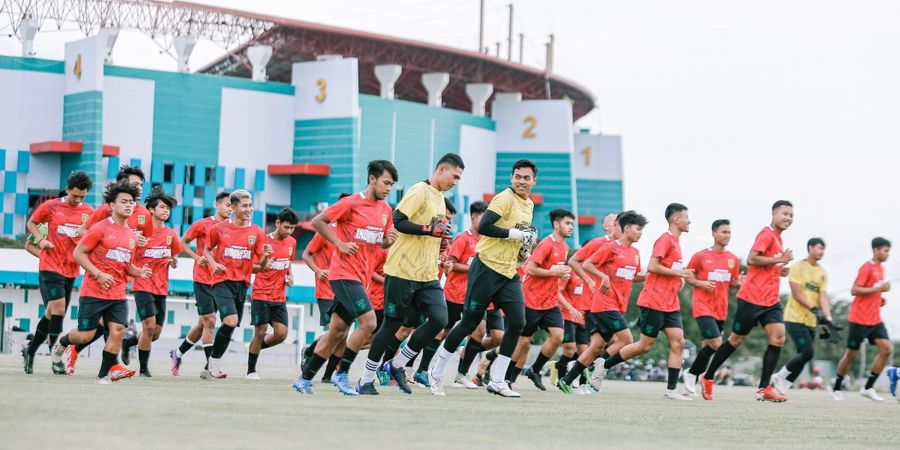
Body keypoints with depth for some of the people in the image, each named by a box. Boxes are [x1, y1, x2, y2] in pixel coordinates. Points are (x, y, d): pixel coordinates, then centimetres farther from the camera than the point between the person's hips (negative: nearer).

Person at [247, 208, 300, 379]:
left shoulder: (292, 242, 8)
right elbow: (250, 267, -4)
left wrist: (290, 276, 5)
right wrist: (262, 267, -25)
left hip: (280, 297, 5)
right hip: (260, 295, -5)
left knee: (281, 334, -4)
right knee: (260, 332, -6)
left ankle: (256, 347, 24)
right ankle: (251, 370, 9)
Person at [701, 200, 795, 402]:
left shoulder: (777, 238, 18)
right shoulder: (767, 234, -10)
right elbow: (751, 259, -22)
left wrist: (780, 270, 11)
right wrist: (779, 260, -21)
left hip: (770, 300, 8)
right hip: (752, 298, -8)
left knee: (778, 336, -10)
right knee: (737, 338, 2)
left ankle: (764, 389, -11)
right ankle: (708, 378, 18)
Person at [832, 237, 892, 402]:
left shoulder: (880, 268, 14)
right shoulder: (867, 268, -12)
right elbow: (854, 290, -19)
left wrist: (880, 299, 9)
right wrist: (879, 289, -21)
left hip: (875, 319, 8)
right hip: (860, 319, -8)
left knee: (886, 349, -7)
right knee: (851, 353, 2)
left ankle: (868, 388, -1)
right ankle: (837, 389, 17)